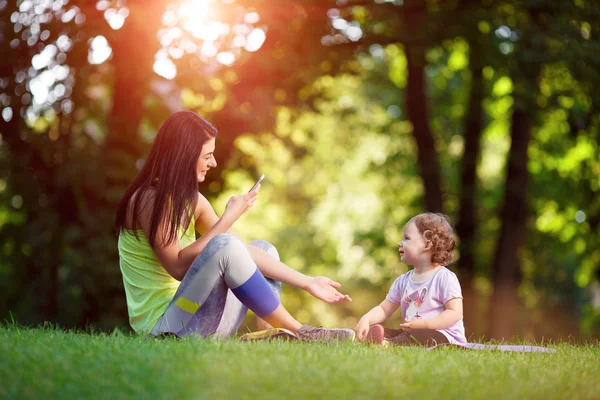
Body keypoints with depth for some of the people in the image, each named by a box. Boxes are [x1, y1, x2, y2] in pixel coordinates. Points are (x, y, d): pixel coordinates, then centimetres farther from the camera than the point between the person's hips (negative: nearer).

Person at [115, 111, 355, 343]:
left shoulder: (191, 200, 11)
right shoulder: (149, 199, -15)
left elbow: (244, 252, 9)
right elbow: (179, 267, -23)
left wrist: (306, 283, 3)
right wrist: (229, 218, -20)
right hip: (162, 325, -9)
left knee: (263, 248, 14)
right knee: (225, 245, -28)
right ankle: (297, 333, -16)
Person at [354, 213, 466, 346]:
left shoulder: (445, 278, -6)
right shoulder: (403, 281, 16)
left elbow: (455, 313, -13)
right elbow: (384, 309, 18)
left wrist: (423, 324, -23)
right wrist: (365, 319, -4)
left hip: (443, 335, -6)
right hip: (410, 333, 7)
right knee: (375, 329, -13)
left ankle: (387, 345, -56)